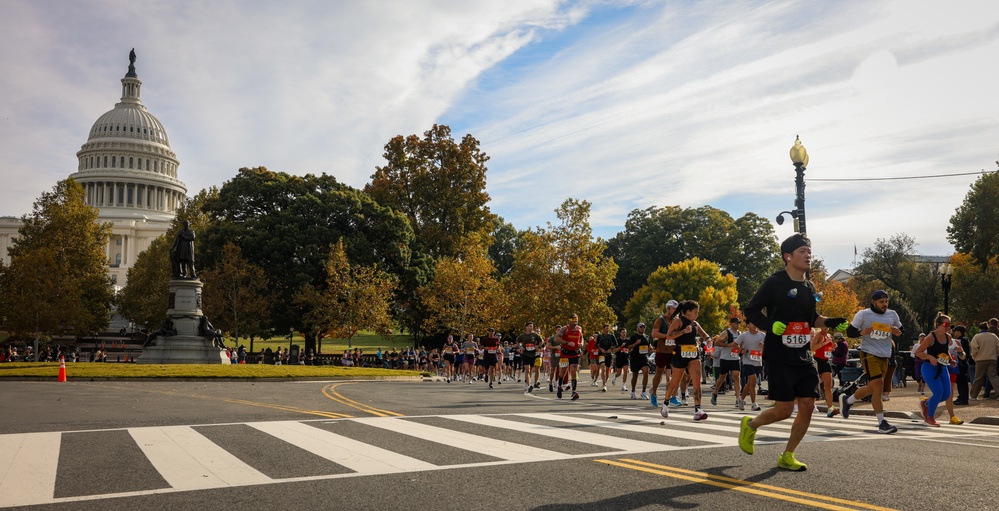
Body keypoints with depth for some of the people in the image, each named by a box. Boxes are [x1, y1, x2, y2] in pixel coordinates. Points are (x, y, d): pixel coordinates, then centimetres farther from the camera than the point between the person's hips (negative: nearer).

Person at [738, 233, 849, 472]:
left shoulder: (809, 287, 14)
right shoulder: (775, 282, -8)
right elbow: (750, 310, -8)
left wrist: (830, 323, 8)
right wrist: (771, 325, -24)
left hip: (803, 358, 7)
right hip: (779, 358, -7)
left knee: (807, 406, 1)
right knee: (784, 409, -9)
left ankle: (787, 457, 15)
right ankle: (750, 425, 22)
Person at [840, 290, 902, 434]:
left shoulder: (892, 315, 7)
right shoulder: (863, 315, -5)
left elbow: (901, 329, 19)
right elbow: (849, 331, -1)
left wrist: (898, 332, -5)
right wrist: (861, 332, -21)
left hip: (885, 356, 6)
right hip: (869, 354, -6)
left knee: (872, 388, 12)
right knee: (878, 386, -14)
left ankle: (847, 400, 36)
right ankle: (882, 423, -6)